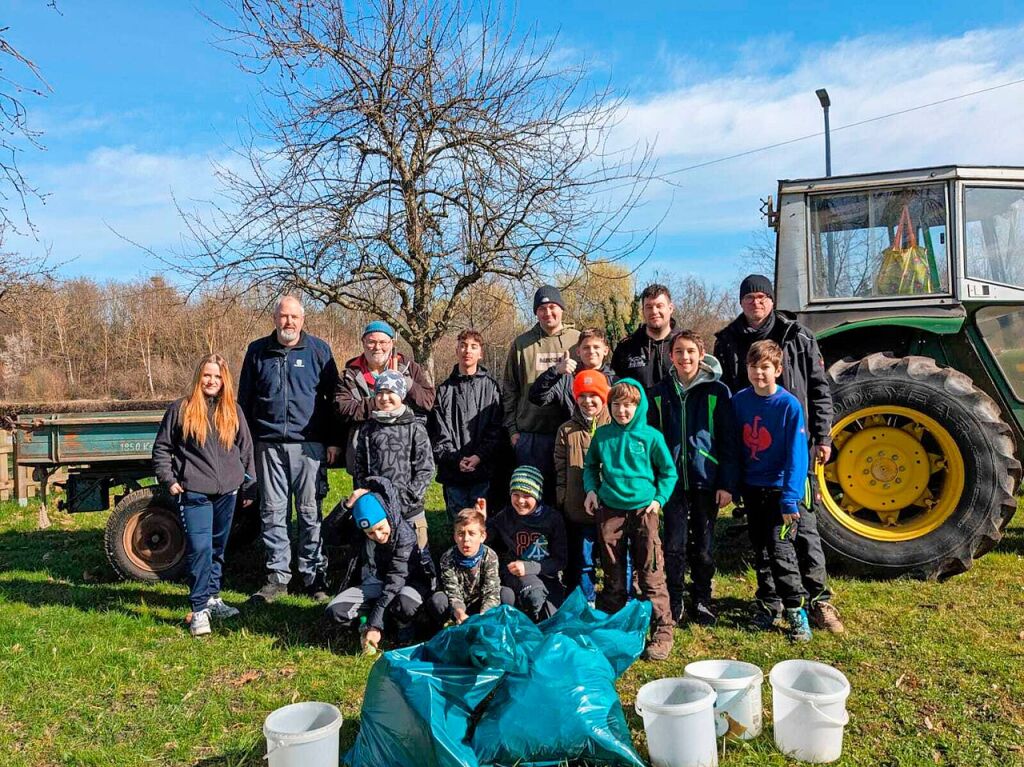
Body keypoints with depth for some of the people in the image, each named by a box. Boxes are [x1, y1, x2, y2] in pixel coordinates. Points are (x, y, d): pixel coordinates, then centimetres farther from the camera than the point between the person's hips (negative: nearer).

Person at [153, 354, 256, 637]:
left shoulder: (233, 411, 9)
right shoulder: (180, 409, 1)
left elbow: (246, 450, 14)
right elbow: (161, 448, 6)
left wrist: (249, 485, 12)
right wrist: (168, 480, -3)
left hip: (227, 492, 4)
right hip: (194, 493, -4)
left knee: (218, 548, 14)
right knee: (199, 548, -11)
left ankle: (213, 597, 29)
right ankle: (199, 610, -3)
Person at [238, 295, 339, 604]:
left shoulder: (319, 350, 3)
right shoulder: (257, 351, 10)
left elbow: (333, 398, 4)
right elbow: (245, 399, 15)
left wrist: (333, 440, -1)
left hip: (308, 445, -2)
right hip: (268, 445, 3)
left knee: (311, 512, 3)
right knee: (272, 512, 7)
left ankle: (314, 575, 14)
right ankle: (277, 576, 18)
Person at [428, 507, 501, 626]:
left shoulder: (490, 557, -18)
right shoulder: (448, 558, -18)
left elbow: (491, 592, -24)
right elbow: (453, 593, -24)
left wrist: (482, 616, -44)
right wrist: (459, 613, -47)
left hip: (479, 605, 1)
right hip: (458, 608, -1)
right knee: (437, 599, -30)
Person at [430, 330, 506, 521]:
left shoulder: (490, 386, 4)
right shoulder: (445, 389, 7)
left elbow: (496, 428, -2)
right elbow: (438, 432, 2)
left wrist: (479, 456, -12)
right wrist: (455, 459, -10)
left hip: (483, 468, -1)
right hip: (453, 470, 1)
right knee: (456, 519, 8)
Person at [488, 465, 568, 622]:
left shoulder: (552, 518, -6)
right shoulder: (505, 516, -2)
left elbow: (560, 561, -6)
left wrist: (528, 567, -18)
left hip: (547, 574, 1)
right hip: (514, 574, -1)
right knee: (535, 595, -33)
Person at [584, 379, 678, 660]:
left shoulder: (651, 436, -3)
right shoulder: (602, 435, 4)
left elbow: (669, 472, 6)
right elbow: (590, 466, 18)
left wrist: (659, 499, -5)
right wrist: (591, 489, 2)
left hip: (643, 510, -2)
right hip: (609, 511, 3)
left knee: (651, 576, -3)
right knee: (613, 576, 13)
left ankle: (662, 633, 7)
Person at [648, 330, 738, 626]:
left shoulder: (717, 391, -1)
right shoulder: (660, 393, 5)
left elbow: (728, 441, -1)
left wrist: (727, 484, -6)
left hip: (706, 480, -1)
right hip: (672, 480, 1)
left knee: (703, 546, 9)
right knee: (674, 545, 4)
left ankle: (701, 602, 25)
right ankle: (673, 604, 19)